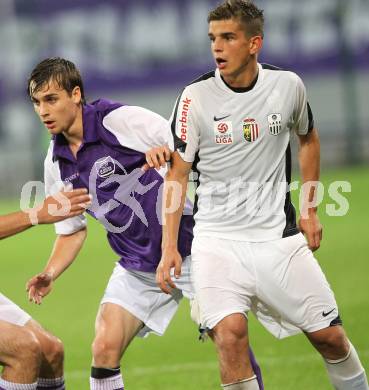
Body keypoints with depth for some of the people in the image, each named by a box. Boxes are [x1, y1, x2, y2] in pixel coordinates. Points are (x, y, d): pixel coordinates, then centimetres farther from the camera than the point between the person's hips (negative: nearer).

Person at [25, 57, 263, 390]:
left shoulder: (124, 120, -16)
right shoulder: (56, 163, 3)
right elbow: (73, 229, 14)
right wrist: (49, 274, -1)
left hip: (191, 248, -5)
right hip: (136, 270, 5)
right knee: (104, 349, -9)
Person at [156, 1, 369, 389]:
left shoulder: (287, 85, -1)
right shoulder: (195, 97, -8)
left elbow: (307, 139, 18)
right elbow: (177, 173, -3)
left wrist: (309, 210, 15)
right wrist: (169, 248, -10)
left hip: (278, 236, 2)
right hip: (217, 238, -2)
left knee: (329, 335, 3)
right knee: (229, 332, -24)